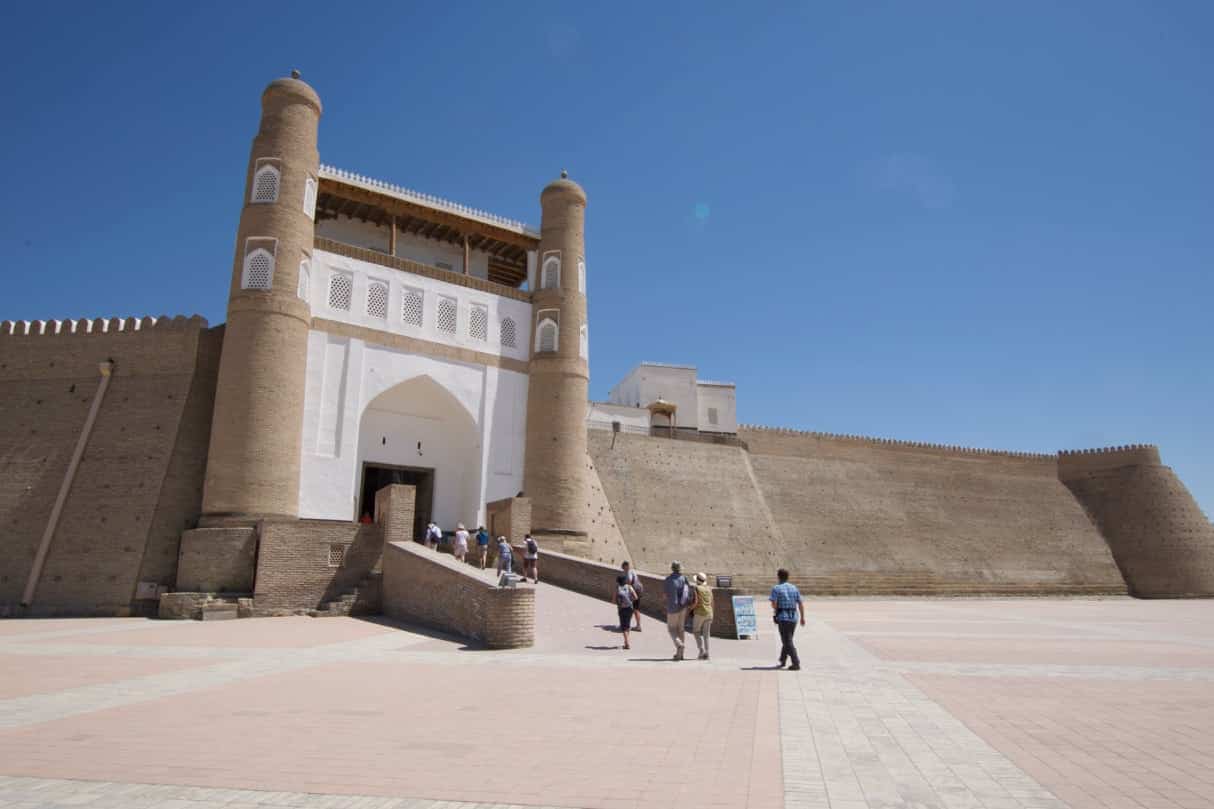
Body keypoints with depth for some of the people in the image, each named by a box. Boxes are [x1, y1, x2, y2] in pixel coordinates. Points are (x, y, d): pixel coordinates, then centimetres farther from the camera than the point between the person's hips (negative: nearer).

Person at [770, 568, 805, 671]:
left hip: (783, 618, -6)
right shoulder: (794, 588, 8)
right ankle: (782, 660, 31)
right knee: (787, 640, 20)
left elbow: (773, 604, -15)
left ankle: (796, 664, -12)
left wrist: (776, 610, 5)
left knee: (788, 642, -4)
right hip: (793, 617, 6)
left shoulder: (776, 588, -6)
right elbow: (801, 604, 6)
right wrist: (802, 617, 12)